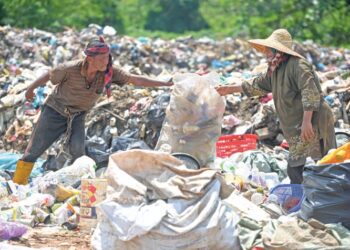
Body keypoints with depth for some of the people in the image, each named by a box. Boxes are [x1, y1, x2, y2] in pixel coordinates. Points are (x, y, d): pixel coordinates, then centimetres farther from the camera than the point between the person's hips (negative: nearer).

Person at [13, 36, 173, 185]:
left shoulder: (109, 72, -19)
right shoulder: (70, 69, -27)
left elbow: (136, 80, -20)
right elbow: (48, 76, -9)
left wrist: (165, 84, -25)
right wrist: (31, 89, 7)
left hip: (77, 116, 2)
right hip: (55, 111, -2)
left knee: (77, 150, -21)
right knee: (34, 151, -1)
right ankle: (17, 187, 10)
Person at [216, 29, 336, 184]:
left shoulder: (297, 65, -14)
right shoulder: (275, 70, 17)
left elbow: (310, 93, -23)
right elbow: (258, 86, 31)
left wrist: (307, 121, -27)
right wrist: (229, 89, 33)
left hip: (313, 125, -10)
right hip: (298, 130, 10)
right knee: (294, 170, 10)